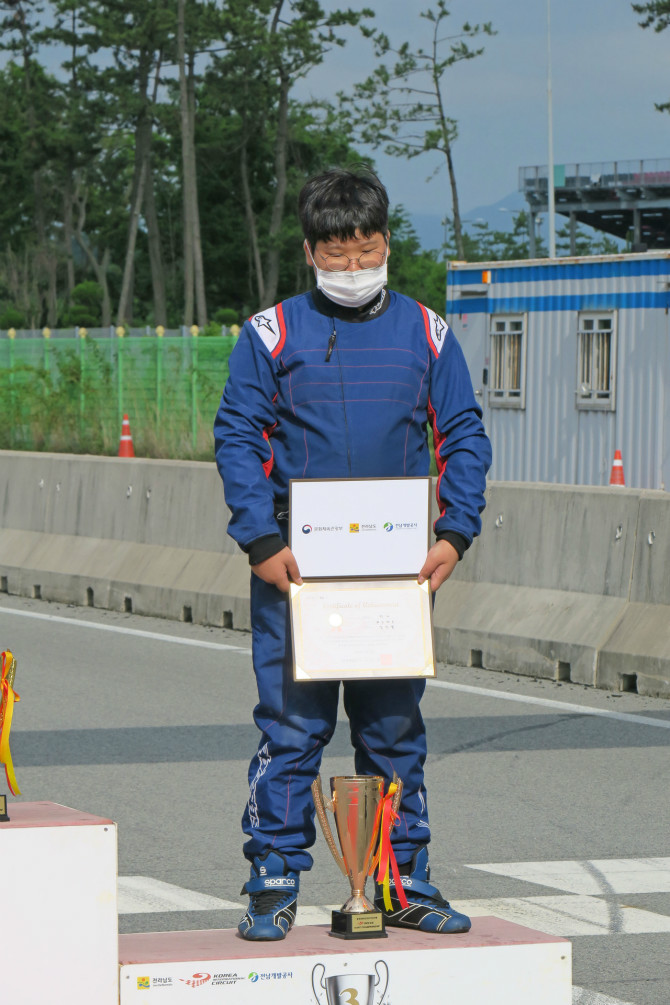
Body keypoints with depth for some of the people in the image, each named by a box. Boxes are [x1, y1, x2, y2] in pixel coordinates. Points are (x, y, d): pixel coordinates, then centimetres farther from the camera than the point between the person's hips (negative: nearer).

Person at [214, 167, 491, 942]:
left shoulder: (424, 333, 8)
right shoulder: (270, 334, 1)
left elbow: (464, 438, 9)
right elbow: (236, 439, -1)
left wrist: (454, 534, -4)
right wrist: (262, 543, -12)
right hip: (297, 563, -2)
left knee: (396, 730, 9)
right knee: (290, 728, -4)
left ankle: (405, 886, 17)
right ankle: (274, 885, 3)